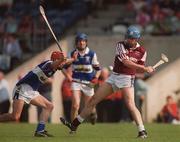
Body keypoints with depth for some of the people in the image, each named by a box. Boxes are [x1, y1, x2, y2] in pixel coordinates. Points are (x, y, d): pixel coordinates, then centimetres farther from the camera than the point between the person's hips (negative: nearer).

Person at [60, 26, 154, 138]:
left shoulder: (142, 51, -1)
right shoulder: (121, 45, -4)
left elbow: (139, 69, 9)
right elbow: (126, 62, -19)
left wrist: (147, 70, -13)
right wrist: (144, 68, -23)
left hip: (127, 79, -2)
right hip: (114, 77, 2)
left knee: (131, 105, -22)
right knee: (94, 100, 3)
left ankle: (142, 131, -19)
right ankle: (74, 125, 11)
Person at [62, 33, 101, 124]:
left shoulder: (92, 54, -2)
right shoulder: (72, 54, -1)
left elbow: (97, 69, 6)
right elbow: (64, 67, 7)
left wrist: (96, 78, -11)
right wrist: (68, 76, -11)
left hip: (88, 82, 0)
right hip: (76, 82, 0)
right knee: (75, 105, -16)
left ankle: (93, 113, 48)